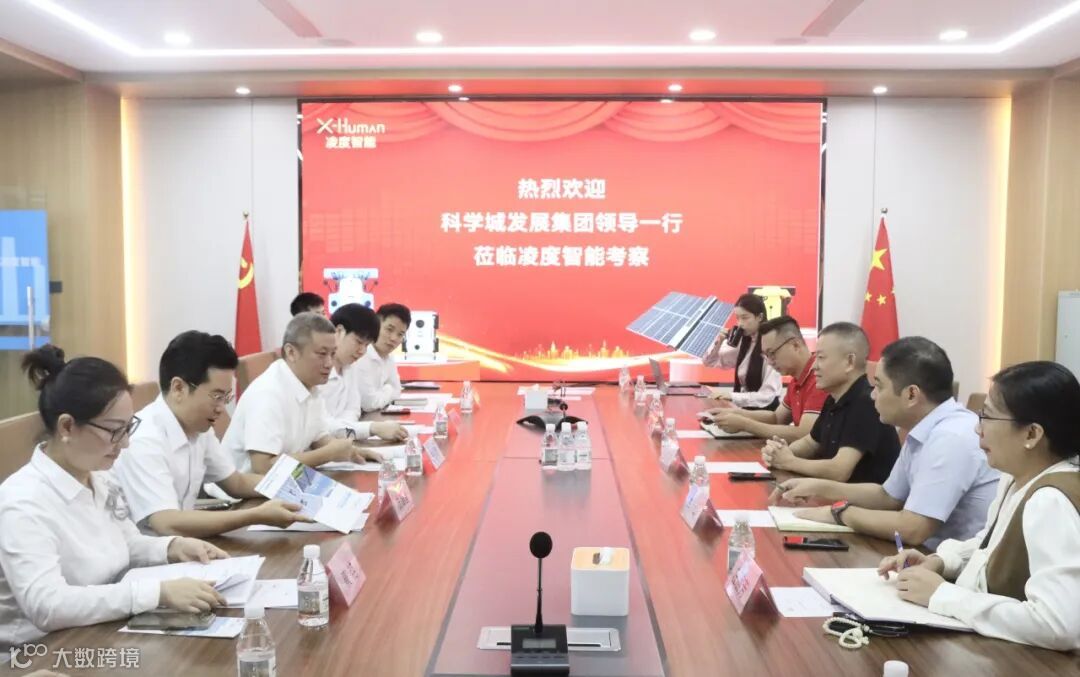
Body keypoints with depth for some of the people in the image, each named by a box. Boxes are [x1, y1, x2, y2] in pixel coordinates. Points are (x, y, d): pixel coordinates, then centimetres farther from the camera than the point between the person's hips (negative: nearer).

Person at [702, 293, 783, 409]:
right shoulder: (743, 342, 4)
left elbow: (767, 396, -20)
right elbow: (709, 362, 12)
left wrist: (732, 396, -28)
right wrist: (718, 343, -6)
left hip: (764, 410, -6)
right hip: (744, 406, 6)